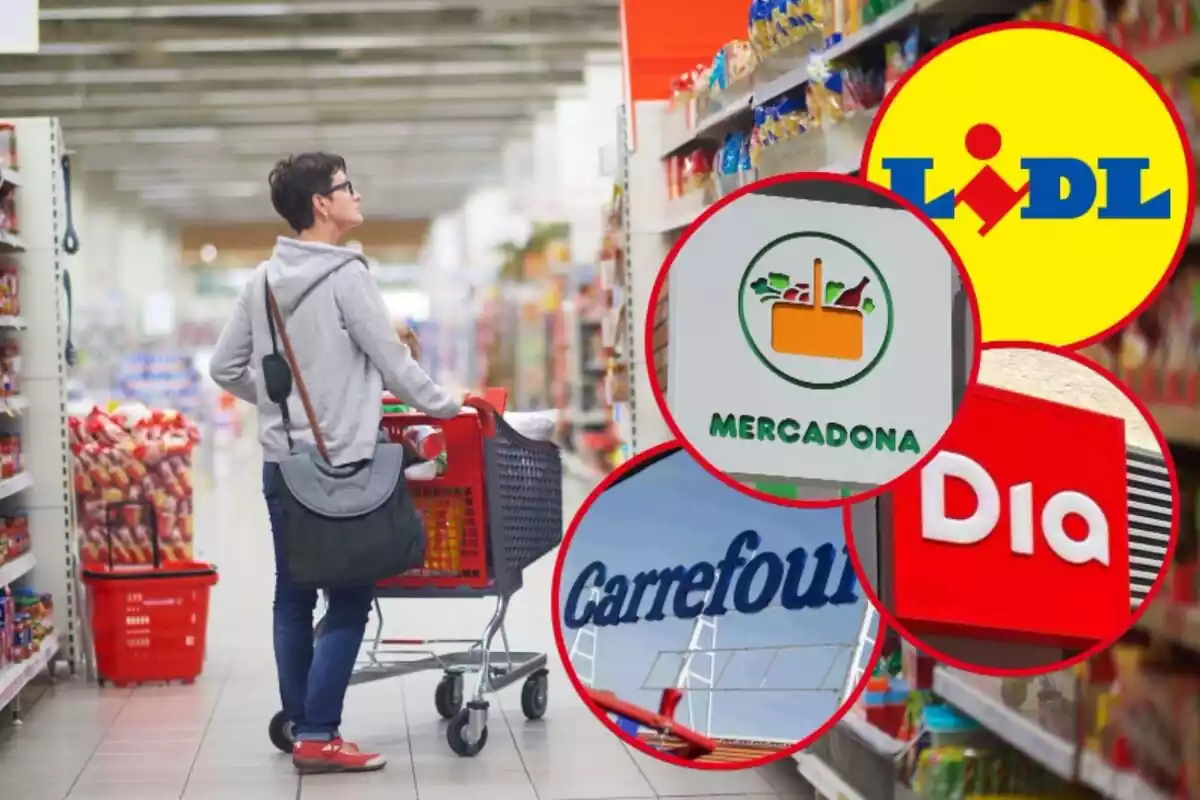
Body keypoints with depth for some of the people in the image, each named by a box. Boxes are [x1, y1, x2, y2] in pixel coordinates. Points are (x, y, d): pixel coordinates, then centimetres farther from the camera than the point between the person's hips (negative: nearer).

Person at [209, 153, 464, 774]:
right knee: (349, 600, -3)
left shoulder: (263, 279, 8)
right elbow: (393, 363, -10)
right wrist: (446, 408, 5)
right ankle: (318, 736, -6)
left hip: (282, 464, 7)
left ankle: (299, 724, 17)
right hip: (340, 466, -7)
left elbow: (226, 368, 12)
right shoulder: (345, 275, -13)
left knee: (293, 598, 12)